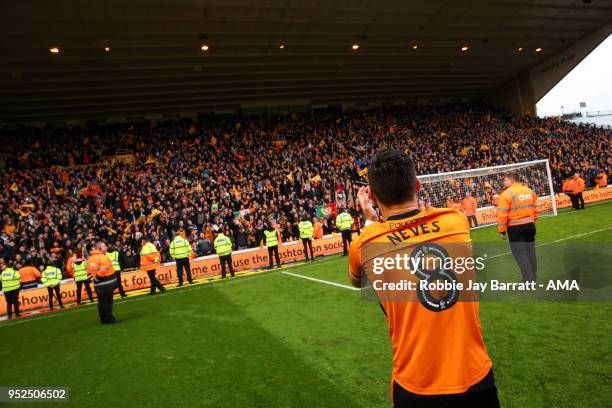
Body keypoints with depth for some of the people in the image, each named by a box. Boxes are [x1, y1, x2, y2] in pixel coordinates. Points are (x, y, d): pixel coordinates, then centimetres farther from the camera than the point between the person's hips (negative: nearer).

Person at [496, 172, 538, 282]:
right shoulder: (530, 191, 9)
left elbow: (502, 214, -15)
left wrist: (502, 231, -6)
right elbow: (535, 210, 14)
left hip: (515, 228, -7)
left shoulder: (507, 194, -12)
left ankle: (529, 281, -1)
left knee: (520, 254, -1)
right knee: (531, 253, 14)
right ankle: (532, 279, 22)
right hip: (530, 225, 7)